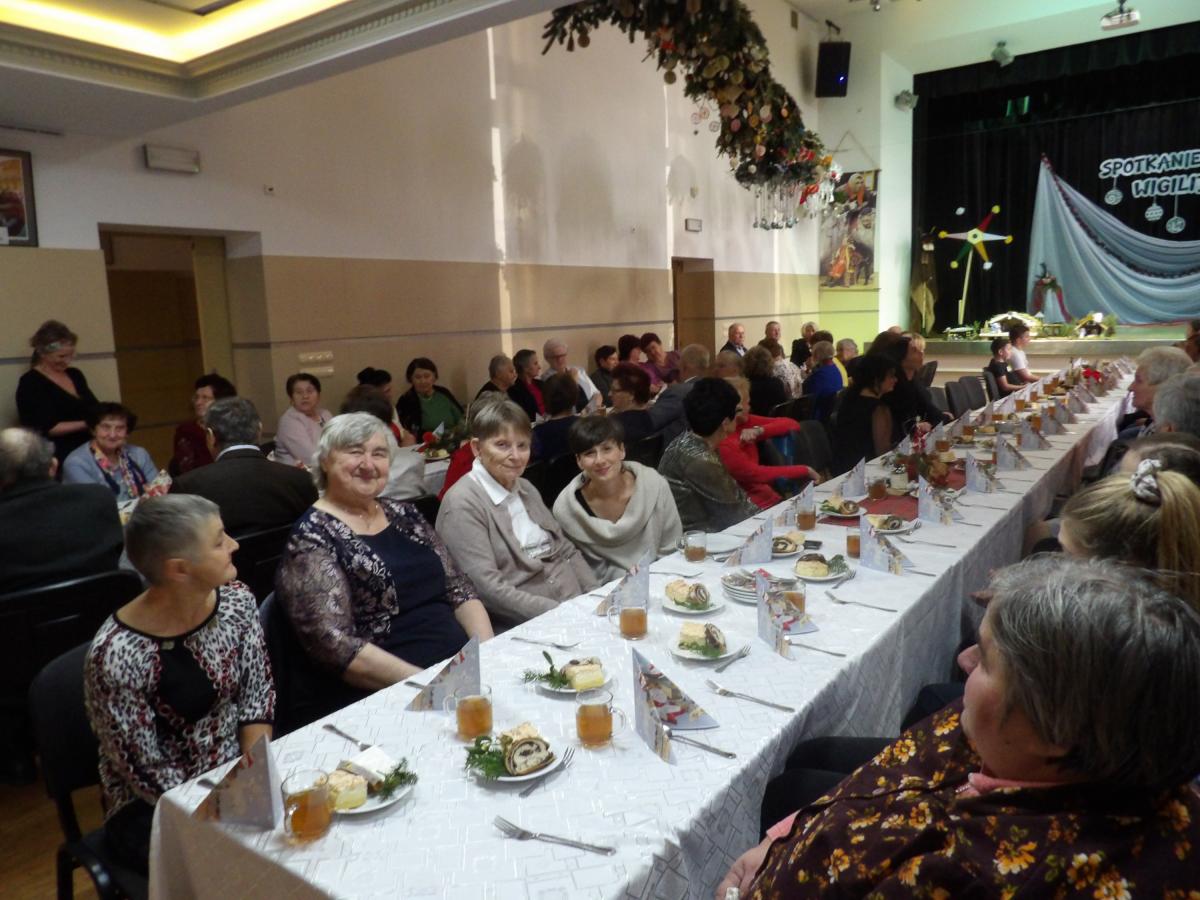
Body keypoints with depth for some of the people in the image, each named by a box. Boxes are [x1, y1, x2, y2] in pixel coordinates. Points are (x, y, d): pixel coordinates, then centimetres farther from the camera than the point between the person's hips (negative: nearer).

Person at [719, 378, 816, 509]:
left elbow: (792, 424, 4)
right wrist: (804, 470, -12)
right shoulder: (722, 444, -19)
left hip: (772, 498, 7)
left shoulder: (744, 422, 4)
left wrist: (759, 430, -15)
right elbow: (755, 474, -18)